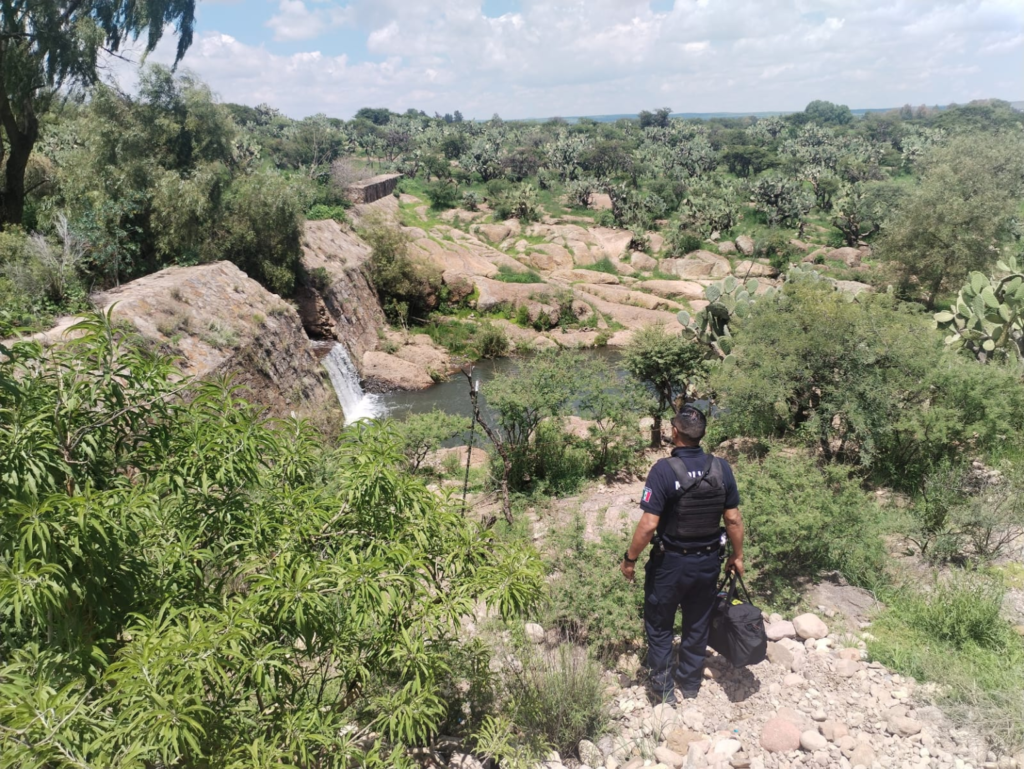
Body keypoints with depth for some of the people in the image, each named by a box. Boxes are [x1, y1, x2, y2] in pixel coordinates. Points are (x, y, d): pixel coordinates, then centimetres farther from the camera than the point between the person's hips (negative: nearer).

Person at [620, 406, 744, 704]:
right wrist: (737, 556, 12)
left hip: (670, 562, -4)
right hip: (708, 562, 4)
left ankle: (663, 691, 27)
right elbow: (733, 519, -3)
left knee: (659, 627, 16)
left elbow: (648, 524, -23)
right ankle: (690, 685, 38)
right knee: (698, 627, 22)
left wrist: (630, 559, -10)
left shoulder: (664, 470, -23)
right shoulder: (721, 468, -9)